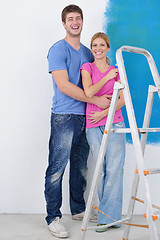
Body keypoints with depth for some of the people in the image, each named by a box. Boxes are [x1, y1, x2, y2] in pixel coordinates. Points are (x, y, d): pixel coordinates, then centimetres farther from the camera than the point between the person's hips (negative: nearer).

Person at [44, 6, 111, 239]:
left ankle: (79, 209, 28)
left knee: (81, 167, 15)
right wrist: (95, 100, -17)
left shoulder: (88, 52, 17)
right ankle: (53, 217, 5)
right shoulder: (58, 50, -5)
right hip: (64, 117, -7)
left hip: (85, 117, 7)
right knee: (57, 168, -4)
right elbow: (64, 86, -16)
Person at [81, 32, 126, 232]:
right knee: (101, 170, 2)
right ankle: (107, 215, 12)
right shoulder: (87, 68, 8)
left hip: (115, 123, 1)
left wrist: (104, 113, -7)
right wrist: (106, 77, -3)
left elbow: (123, 100, 5)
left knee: (114, 169, -5)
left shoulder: (116, 71, 13)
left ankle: (109, 216, 3)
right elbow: (89, 92, -9)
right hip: (93, 126, -1)